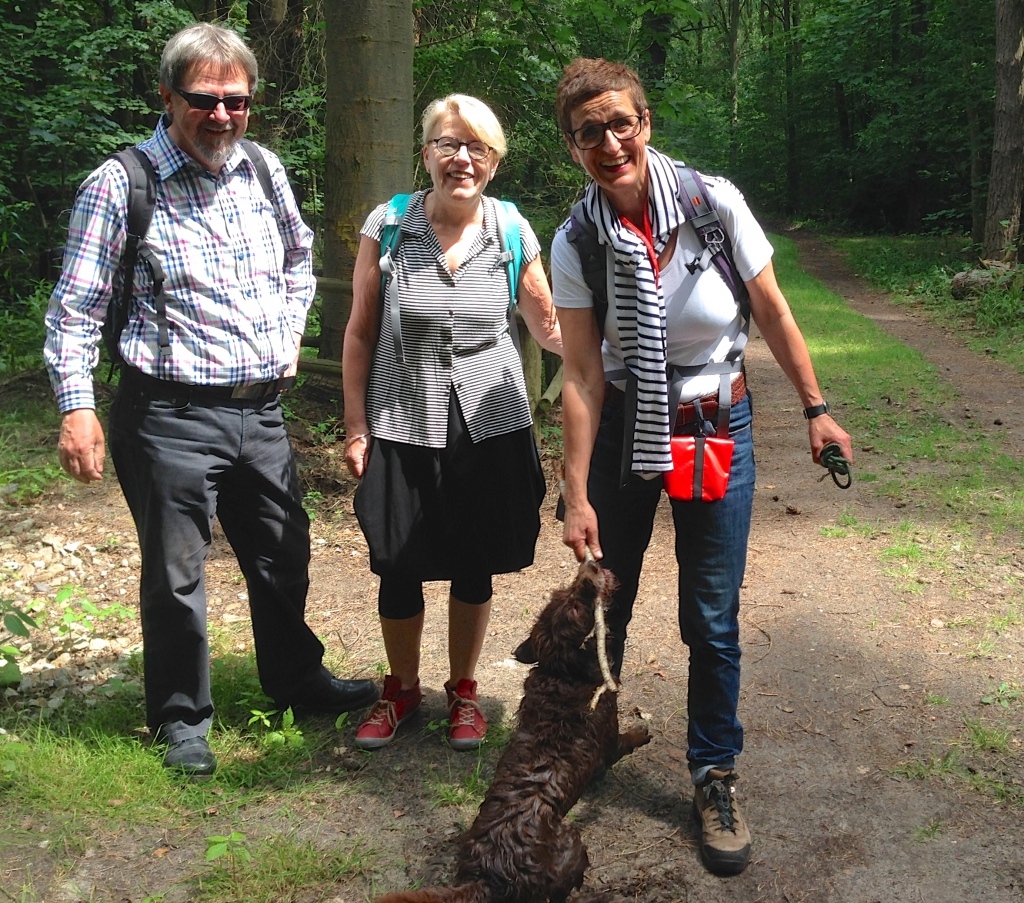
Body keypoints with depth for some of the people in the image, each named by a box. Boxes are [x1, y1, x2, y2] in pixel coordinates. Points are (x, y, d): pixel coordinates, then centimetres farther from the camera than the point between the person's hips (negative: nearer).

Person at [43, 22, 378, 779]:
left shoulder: (264, 171, 6)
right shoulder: (121, 184, -9)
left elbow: (299, 256, 25)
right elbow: (77, 308, -7)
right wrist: (77, 407, -15)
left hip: (261, 409, 5)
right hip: (171, 416, -5)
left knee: (283, 559, 18)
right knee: (176, 575, 5)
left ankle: (297, 681, 40)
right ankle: (181, 717, 25)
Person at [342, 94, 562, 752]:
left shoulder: (514, 233, -2)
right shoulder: (387, 227, -5)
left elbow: (549, 327, 6)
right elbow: (361, 334, 1)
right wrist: (356, 425, -2)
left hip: (488, 426, 1)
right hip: (402, 426, 0)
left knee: (474, 568, 10)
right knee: (399, 569, 7)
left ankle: (463, 691, 32)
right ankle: (402, 690, 32)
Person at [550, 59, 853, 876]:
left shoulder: (715, 204, -15)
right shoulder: (575, 243, -13)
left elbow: (774, 315, -3)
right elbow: (583, 376, -12)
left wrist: (816, 409, 1)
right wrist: (578, 495, -13)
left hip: (716, 426, -1)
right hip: (621, 428, 1)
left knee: (712, 619, 3)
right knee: (601, 603, 11)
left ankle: (715, 778, 21)